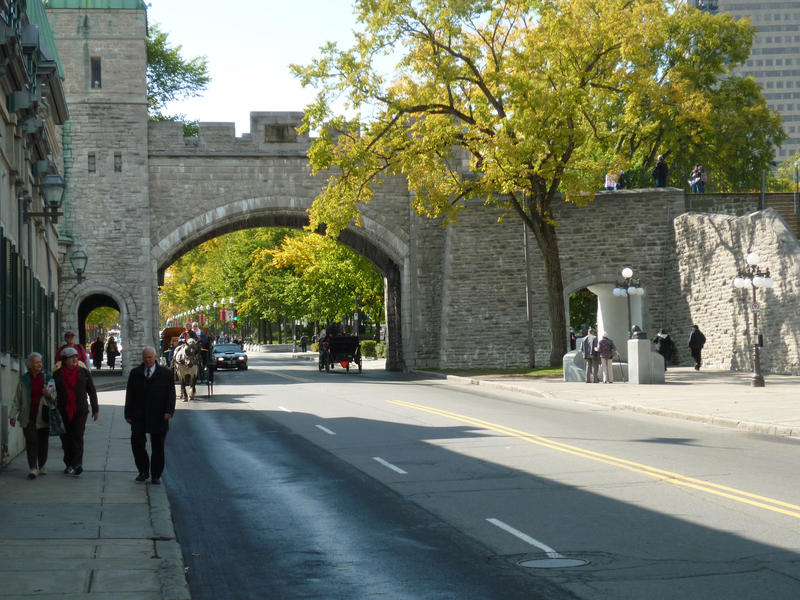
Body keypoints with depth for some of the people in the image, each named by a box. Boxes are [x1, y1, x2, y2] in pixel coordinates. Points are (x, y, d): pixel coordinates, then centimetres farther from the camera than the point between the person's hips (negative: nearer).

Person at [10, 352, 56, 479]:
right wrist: (13, 415, 2)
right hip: (28, 417, -1)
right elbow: (17, 400, 8)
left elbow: (56, 396, 13)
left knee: (43, 442, 7)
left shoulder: (48, 378, 7)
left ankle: (42, 465, 24)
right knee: (31, 441, -8)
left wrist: (49, 395, -9)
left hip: (43, 416, 1)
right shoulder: (24, 380, 5)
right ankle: (32, 468, -10)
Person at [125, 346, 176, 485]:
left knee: (158, 447, 3)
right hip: (139, 416, 1)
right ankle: (143, 471, 10)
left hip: (158, 417, -1)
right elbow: (129, 395, 9)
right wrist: (128, 414, 3)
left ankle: (156, 476, 13)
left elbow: (171, 394, 1)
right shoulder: (135, 373, 8)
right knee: (137, 442, -7)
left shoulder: (165, 373, 3)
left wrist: (169, 411, -12)